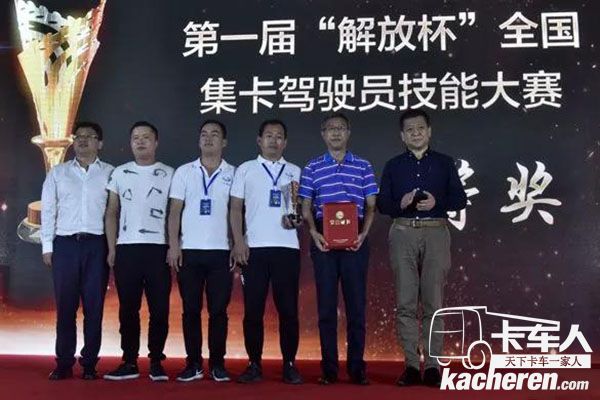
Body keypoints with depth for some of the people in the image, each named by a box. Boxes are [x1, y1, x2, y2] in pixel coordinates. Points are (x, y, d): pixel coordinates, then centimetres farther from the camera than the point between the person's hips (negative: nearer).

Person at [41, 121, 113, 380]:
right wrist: (47, 247, 3)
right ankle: (64, 363, 12)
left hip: (96, 245, -1)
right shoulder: (57, 173, 12)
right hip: (65, 244, 1)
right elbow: (48, 211, 9)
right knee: (65, 306, 4)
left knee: (94, 307, 2)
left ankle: (89, 363, 11)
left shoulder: (111, 174, 6)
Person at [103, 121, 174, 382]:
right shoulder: (120, 173, 12)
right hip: (126, 249, 2)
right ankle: (129, 362, 12)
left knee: (159, 308, 0)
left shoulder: (168, 174, 6)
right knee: (128, 308, 5)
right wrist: (112, 248, 3)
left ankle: (156, 362, 9)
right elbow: (112, 213, 12)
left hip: (157, 249, -2)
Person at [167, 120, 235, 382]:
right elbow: (175, 211, 6)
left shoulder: (233, 174, 7)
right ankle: (193, 364, 12)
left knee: (218, 310, 2)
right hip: (189, 250, 1)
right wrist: (173, 245, -4)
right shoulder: (184, 172, 8)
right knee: (191, 309, 4)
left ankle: (217, 364, 12)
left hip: (220, 251, -1)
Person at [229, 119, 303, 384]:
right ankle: (254, 364, 10)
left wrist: (295, 218, -9)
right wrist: (238, 242, -4)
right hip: (253, 248, 0)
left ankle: (289, 365, 9)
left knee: (288, 308, 0)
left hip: (286, 247, 1)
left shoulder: (295, 171, 14)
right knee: (253, 309, 1)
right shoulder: (245, 170, 11)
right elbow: (236, 208, 7)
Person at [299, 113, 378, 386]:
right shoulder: (312, 168, 8)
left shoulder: (363, 166, 8)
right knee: (326, 305, 3)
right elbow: (306, 207, 7)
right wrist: (314, 233, -9)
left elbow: (371, 206, 6)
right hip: (324, 241, 0)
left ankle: (357, 367, 10)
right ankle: (329, 368, 11)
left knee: (356, 304, 2)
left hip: (354, 241, 0)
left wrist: (363, 234, -9)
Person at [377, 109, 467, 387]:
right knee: (405, 302, -1)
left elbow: (460, 199, 5)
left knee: (433, 302, -2)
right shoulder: (393, 166, 12)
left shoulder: (444, 163, 10)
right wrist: (401, 203, -12)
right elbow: (382, 204, 8)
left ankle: (432, 364, 4)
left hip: (435, 232, -1)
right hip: (403, 234, 1)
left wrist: (437, 202, -13)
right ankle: (411, 364, 6)